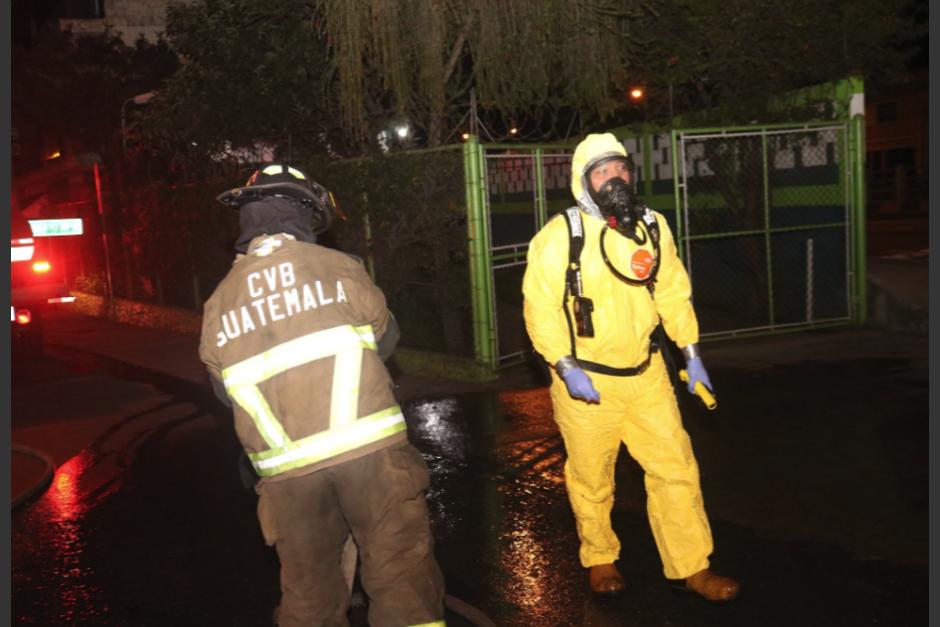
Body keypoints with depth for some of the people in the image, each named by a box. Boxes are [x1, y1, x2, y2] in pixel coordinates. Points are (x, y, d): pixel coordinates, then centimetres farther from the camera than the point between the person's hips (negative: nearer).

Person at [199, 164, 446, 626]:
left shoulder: (220, 302, 7)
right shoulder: (337, 267, -1)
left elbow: (226, 389, 12)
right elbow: (385, 337, 9)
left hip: (287, 467, 3)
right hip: (367, 446, -3)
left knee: (308, 584, 17)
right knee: (400, 568, 5)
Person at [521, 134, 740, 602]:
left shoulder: (652, 226, 3)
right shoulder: (560, 235, -14)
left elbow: (674, 292, 9)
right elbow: (539, 307, -15)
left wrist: (691, 354, 6)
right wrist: (566, 368, -22)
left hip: (646, 373, 4)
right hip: (585, 380, -4)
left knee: (676, 468, 5)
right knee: (591, 478, 12)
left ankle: (692, 567, 19)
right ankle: (600, 559, 35)